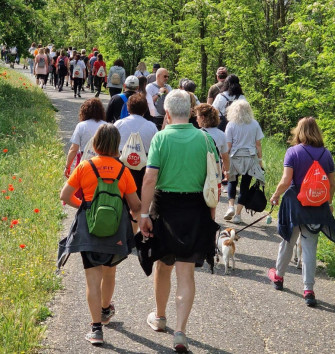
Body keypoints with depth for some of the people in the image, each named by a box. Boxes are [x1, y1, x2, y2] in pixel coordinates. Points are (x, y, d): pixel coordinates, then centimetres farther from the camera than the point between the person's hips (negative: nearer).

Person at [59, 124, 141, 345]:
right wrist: (134, 215, 22)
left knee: (93, 278, -1)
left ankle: (96, 328, -8)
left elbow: (65, 196, -1)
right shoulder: (123, 170, -2)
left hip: (89, 227, -1)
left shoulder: (84, 167, -3)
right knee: (109, 272, 23)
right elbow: (135, 205, -1)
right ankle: (106, 310, 47)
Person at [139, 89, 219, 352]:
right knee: (186, 272, 4)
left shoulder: (161, 137, -9)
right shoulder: (204, 138, -2)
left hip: (165, 206, -1)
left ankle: (160, 317, 39)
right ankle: (181, 331, -6)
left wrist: (144, 214, -8)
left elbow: (150, 179, -14)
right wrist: (211, 212, 9)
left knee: (163, 265, 19)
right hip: (196, 210, 1)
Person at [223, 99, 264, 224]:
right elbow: (258, 145, 2)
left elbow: (228, 146, -5)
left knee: (232, 182, 20)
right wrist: (260, 160, 10)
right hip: (250, 158, 1)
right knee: (245, 186, 7)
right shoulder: (254, 124, 1)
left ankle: (231, 206, -1)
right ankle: (237, 214, 7)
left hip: (235, 158, -1)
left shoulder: (231, 125, -5)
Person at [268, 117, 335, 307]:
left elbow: (286, 181, -17)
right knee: (310, 248, 4)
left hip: (295, 205, -2)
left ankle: (278, 276, 38)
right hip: (317, 207, 2)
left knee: (288, 242, 17)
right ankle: (309, 290, 0)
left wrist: (276, 195, 0)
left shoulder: (293, 152, -11)